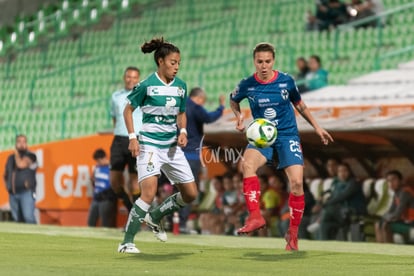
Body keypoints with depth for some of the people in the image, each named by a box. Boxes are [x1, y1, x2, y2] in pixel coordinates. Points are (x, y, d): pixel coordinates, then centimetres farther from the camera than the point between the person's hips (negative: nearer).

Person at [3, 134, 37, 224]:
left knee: (28, 217, -19)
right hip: (13, 194, 5)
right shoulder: (11, 158, 16)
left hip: (26, 192, -5)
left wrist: (17, 153, -4)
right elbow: (6, 174, 28)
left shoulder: (30, 156, 0)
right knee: (17, 219, 4)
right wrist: (8, 185, 11)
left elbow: (21, 165, -19)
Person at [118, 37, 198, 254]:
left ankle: (155, 217, 29)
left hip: (172, 146, 7)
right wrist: (132, 138, -10)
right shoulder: (147, 85, -10)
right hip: (150, 144, -7)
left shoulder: (181, 86, 6)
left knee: (190, 194, 7)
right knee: (149, 193, -21)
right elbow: (128, 110, -1)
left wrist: (183, 131, -1)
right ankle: (127, 242, -15)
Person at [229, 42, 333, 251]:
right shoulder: (247, 85, -4)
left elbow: (299, 104, 15)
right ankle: (255, 216, -34)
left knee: (296, 182, -16)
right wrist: (239, 116, -2)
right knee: (247, 164, -33)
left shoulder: (286, 81, -3)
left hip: (288, 135, 0)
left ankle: (293, 233, 0)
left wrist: (317, 127, 15)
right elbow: (233, 100, 18)